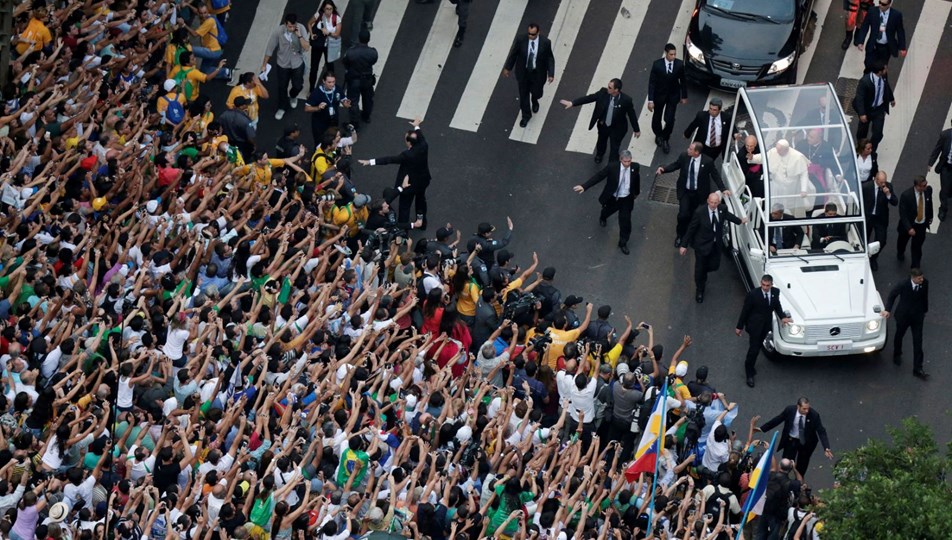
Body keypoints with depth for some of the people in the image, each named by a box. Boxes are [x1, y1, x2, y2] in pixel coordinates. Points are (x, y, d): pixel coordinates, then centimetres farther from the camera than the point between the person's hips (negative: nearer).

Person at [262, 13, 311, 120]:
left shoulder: (301, 29, -24)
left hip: (297, 64, 1)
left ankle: (293, 96, 53)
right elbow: (270, 48, -13)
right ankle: (282, 108, 41)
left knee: (298, 86, 16)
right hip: (282, 64, -1)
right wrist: (264, 65, -5)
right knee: (282, 87, 15)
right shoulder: (278, 31, -26)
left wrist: (299, 35, -38)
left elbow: (307, 48, -25)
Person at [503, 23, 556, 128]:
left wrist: (551, 74, -13)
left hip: (538, 73, 0)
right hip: (523, 72, 0)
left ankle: (534, 101, 58)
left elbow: (550, 58, -11)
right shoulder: (520, 40, -23)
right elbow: (513, 54, -7)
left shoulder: (545, 42, -24)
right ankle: (526, 116, 40)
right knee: (523, 94, 15)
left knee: (536, 92, 18)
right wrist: (507, 68, 4)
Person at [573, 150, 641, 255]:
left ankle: (623, 243, 26)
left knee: (625, 221, 3)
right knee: (608, 210, 29)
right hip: (612, 198, -1)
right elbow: (598, 176, -24)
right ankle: (603, 217, 68)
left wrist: (637, 192, 19)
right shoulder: (612, 167, -27)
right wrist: (584, 187, -32)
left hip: (626, 199, 1)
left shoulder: (635, 167, -19)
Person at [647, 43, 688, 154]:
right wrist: (650, 100, -17)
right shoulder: (657, 64, -21)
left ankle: (665, 139, 21)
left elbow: (682, 81, -1)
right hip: (659, 95, 0)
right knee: (657, 117, 19)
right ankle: (658, 136, 47)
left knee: (669, 120, -5)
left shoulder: (679, 64, -16)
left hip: (673, 96, 0)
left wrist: (684, 96, 7)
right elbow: (651, 82, -16)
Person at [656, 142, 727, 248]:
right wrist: (663, 169, -9)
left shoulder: (708, 162, -20)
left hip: (699, 194, -1)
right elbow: (675, 165, 5)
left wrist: (723, 189, -14)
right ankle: (680, 235, 19)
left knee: (694, 216, 14)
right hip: (685, 191, 1)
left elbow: (715, 175, -7)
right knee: (683, 215, -8)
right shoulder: (684, 156, -14)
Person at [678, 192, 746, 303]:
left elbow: (727, 215, 12)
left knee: (714, 266, 15)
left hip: (716, 244, 4)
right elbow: (691, 229, -16)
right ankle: (700, 291, 35)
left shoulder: (722, 208, -14)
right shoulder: (700, 212, -26)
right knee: (700, 268, 10)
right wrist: (684, 245, -12)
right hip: (702, 244, -4)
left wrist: (740, 221, 30)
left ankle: (702, 274, 51)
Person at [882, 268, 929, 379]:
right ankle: (897, 355, 53)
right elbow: (892, 295, -8)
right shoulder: (903, 285, -26)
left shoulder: (925, 283, -18)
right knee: (899, 336, 23)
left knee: (918, 342, 1)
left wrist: (925, 311, 13)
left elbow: (925, 297, 1)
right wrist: (888, 310, -14)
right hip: (903, 316, -2)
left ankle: (917, 369, 8)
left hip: (918, 316, 2)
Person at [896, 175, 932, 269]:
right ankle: (900, 253, 59)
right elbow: (903, 214, -23)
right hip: (908, 224, -1)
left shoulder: (928, 190, -16)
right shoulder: (906, 195, -29)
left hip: (922, 225, 2)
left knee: (917, 246, 4)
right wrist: (909, 228, -29)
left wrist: (930, 217, 15)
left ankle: (916, 267, 20)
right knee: (903, 241, 26)